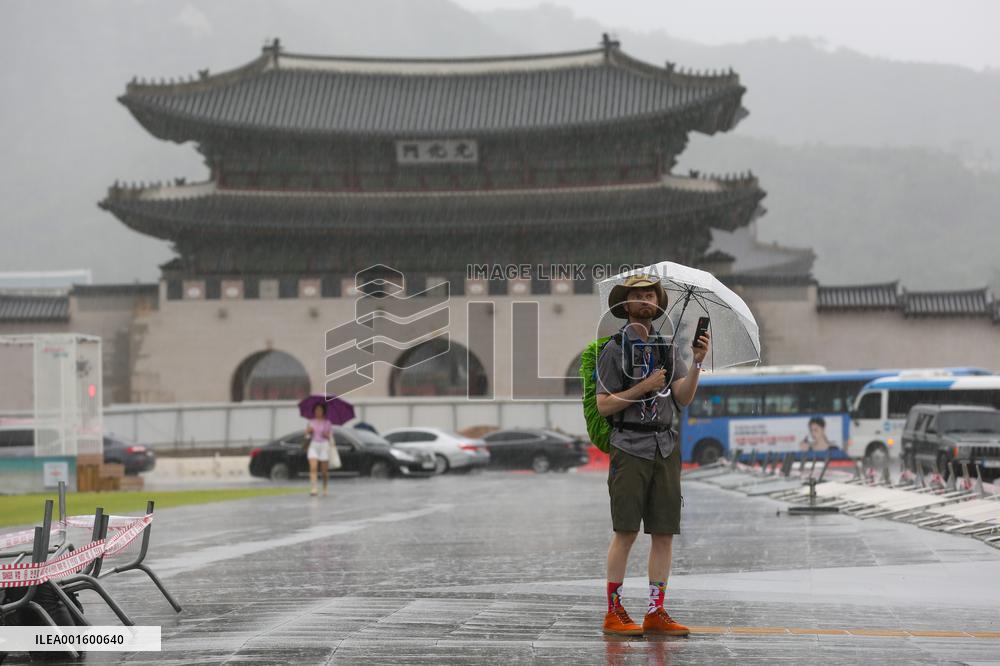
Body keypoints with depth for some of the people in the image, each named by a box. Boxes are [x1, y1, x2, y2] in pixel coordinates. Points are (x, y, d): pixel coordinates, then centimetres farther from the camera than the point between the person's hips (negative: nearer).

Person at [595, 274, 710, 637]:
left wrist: (697, 362, -8)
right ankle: (614, 611, 0)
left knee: (665, 532, 2)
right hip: (630, 447, -5)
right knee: (625, 532, -6)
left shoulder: (666, 347, 14)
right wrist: (643, 387, -14)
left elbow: (684, 398, 5)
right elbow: (604, 405, -5)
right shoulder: (614, 349, -1)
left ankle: (655, 613, 6)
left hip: (665, 447, 5)